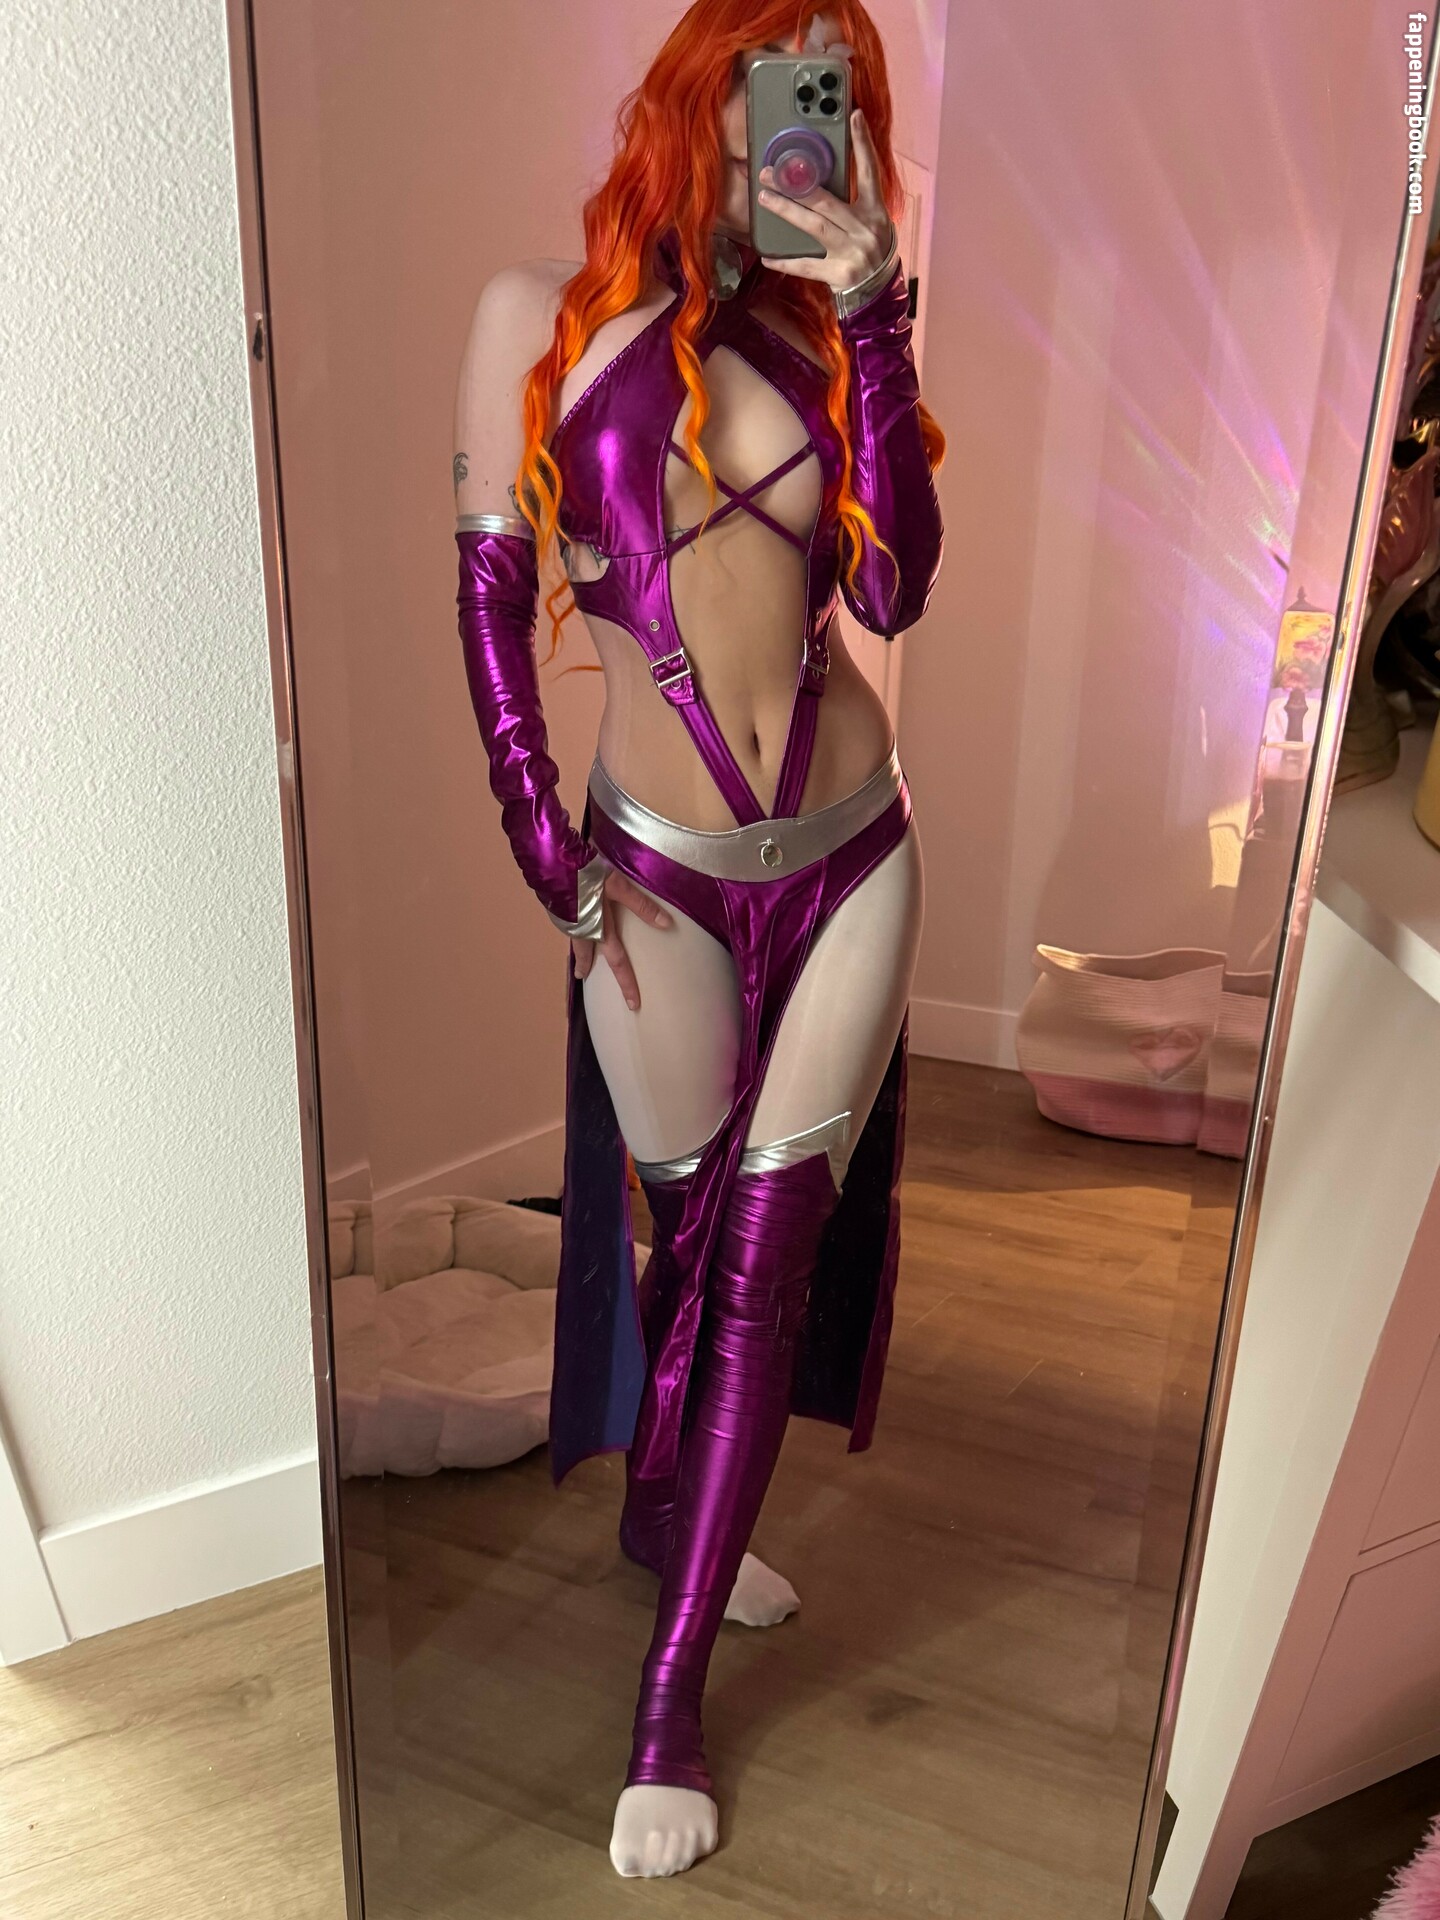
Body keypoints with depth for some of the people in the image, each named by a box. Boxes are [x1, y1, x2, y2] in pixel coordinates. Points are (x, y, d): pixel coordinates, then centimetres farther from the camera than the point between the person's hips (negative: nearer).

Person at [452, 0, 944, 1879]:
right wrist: (545, 846, -7)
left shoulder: (818, 331, 10)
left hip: (851, 852, 3)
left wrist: (875, 321, -7)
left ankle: (670, 1709, 23)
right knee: (691, 1232, 9)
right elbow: (491, 592, -1)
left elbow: (894, 586, -4)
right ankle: (667, 1511, 41)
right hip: (662, 873, -3)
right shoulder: (545, 314, 2)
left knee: (778, 1246, 6)